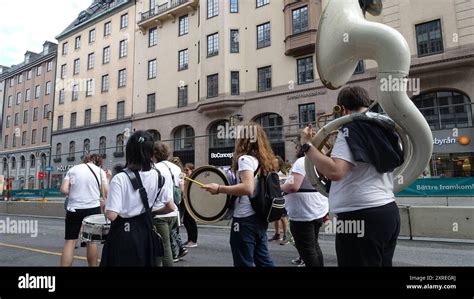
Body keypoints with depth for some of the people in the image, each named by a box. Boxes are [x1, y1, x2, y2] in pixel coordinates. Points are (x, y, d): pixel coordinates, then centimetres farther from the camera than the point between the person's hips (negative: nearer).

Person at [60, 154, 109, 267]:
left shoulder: (73, 169, 7)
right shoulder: (100, 170, 4)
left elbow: (64, 190, -3)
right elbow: (106, 192, -4)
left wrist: (74, 193, 14)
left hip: (74, 208, 1)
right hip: (93, 208, 0)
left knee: (70, 241, 4)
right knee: (92, 240, 12)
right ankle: (93, 265, 20)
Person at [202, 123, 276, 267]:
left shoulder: (245, 158, -14)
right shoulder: (265, 160, 10)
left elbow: (248, 188, -29)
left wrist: (219, 188, -22)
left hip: (245, 219, -8)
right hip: (259, 217, 8)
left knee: (244, 263, 3)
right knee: (263, 260, 18)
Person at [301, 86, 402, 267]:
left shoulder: (350, 130, -14)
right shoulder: (383, 129, 11)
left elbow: (334, 171, -29)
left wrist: (306, 145, -17)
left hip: (361, 216, -9)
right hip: (388, 211, 9)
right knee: (382, 263, 21)